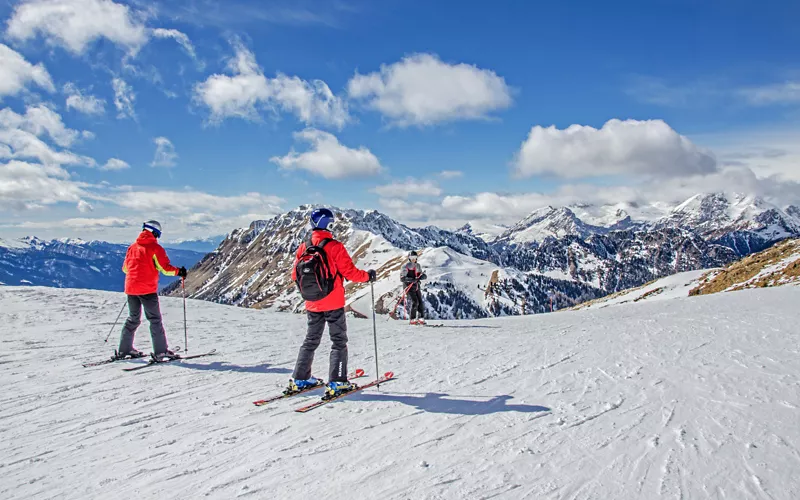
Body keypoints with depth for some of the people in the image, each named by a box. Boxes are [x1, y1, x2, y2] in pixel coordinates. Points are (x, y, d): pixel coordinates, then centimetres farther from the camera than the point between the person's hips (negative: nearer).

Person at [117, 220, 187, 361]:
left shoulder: (133, 247, 12)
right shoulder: (155, 248, -6)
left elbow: (125, 268, 19)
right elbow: (165, 268, -11)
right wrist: (179, 271, 5)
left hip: (131, 288, 6)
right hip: (147, 289, -6)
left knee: (134, 319, 18)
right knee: (155, 319, 0)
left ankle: (124, 350, 21)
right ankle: (160, 351, -4)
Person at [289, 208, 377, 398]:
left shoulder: (303, 247, 1)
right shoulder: (334, 247, -15)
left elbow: (295, 275, 8)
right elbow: (350, 272, -15)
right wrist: (368, 275, 2)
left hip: (312, 304, 5)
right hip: (333, 304, -5)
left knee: (311, 340, 18)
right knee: (339, 341, 5)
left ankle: (299, 379, 21)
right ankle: (337, 383, 1)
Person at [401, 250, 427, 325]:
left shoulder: (418, 266, 11)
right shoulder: (405, 266, -9)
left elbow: (423, 275, 12)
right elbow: (402, 278, -15)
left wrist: (422, 276, -13)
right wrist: (411, 279, -29)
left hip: (417, 286, 6)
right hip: (409, 287, -6)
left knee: (420, 302, -1)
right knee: (415, 302, -15)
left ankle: (421, 318, 9)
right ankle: (412, 319, -7)